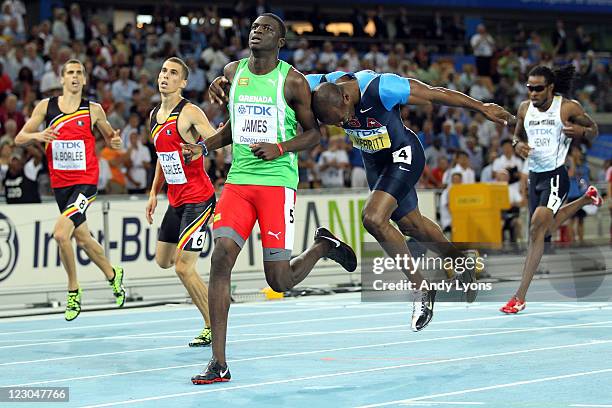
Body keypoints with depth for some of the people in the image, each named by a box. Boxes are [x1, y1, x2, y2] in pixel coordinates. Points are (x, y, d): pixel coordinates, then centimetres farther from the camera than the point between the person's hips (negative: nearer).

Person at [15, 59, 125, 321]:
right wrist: (36, 135, -17)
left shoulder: (93, 110, 2)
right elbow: (19, 139, 4)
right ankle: (113, 275, 39)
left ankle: (73, 289, -3)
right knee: (82, 238, 15)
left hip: (86, 182, -4)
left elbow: (109, 136, 18)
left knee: (60, 233, -21)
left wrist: (115, 141, -5)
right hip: (60, 183, 4)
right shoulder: (46, 106, 4)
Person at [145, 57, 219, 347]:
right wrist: (154, 193, 19)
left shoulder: (190, 113, -13)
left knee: (183, 268, -11)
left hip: (198, 198, -8)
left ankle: (213, 328, 1)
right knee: (163, 260, 16)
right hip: (175, 200, 8)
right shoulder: (154, 115, 11)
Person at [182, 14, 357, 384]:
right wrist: (204, 147, 8)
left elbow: (314, 133, 1)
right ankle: (219, 364, -10)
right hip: (238, 181, 4)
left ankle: (324, 245, 31)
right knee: (221, 258, -14)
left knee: (280, 282, -4)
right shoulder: (233, 72, 11)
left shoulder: (293, 81, -3)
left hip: (278, 182, -4)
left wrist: (280, 148, -16)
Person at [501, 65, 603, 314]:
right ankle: (587, 198, 51)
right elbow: (518, 135, 18)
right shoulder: (525, 108, 3)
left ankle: (520, 296, -18)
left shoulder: (569, 107, -10)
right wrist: (518, 144, -6)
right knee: (547, 229, 22)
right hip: (534, 176, 7)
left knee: (536, 231, -19)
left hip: (556, 176, -7)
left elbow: (594, 130, 3)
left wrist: (581, 131, -20)